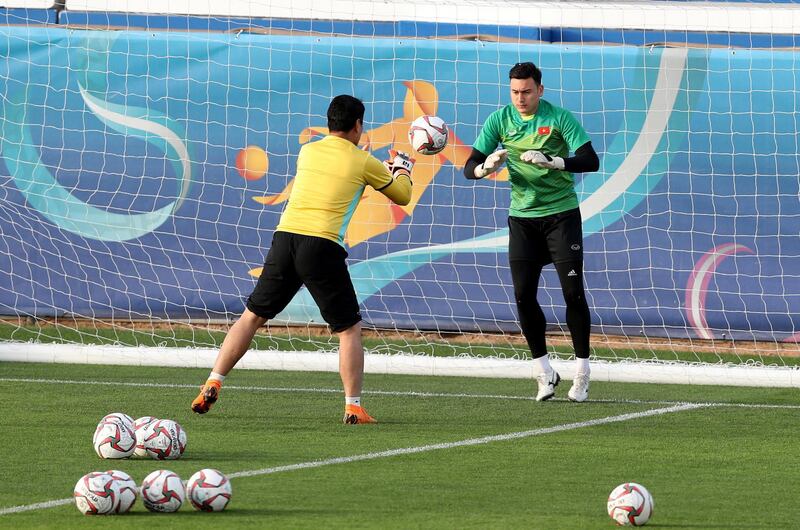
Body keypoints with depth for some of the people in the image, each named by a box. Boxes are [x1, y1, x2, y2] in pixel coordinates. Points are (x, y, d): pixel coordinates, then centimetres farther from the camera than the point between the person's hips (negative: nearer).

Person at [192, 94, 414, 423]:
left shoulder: (307, 152, 16)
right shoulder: (362, 162, 5)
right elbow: (402, 196, 20)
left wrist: (384, 168, 49)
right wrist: (402, 169, 42)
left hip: (284, 237, 4)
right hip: (323, 246, -4)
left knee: (252, 316, 14)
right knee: (349, 328, 9)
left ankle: (212, 385, 6)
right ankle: (353, 406, 3)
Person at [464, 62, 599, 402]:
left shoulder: (559, 118, -11)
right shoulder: (500, 120, -1)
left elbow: (590, 161, -19)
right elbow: (470, 168, -3)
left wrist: (552, 161, -34)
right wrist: (486, 166, -26)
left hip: (562, 213, -3)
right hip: (522, 217, 3)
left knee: (573, 291, -7)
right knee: (523, 295, -3)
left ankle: (582, 373, 4)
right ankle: (545, 373, 11)